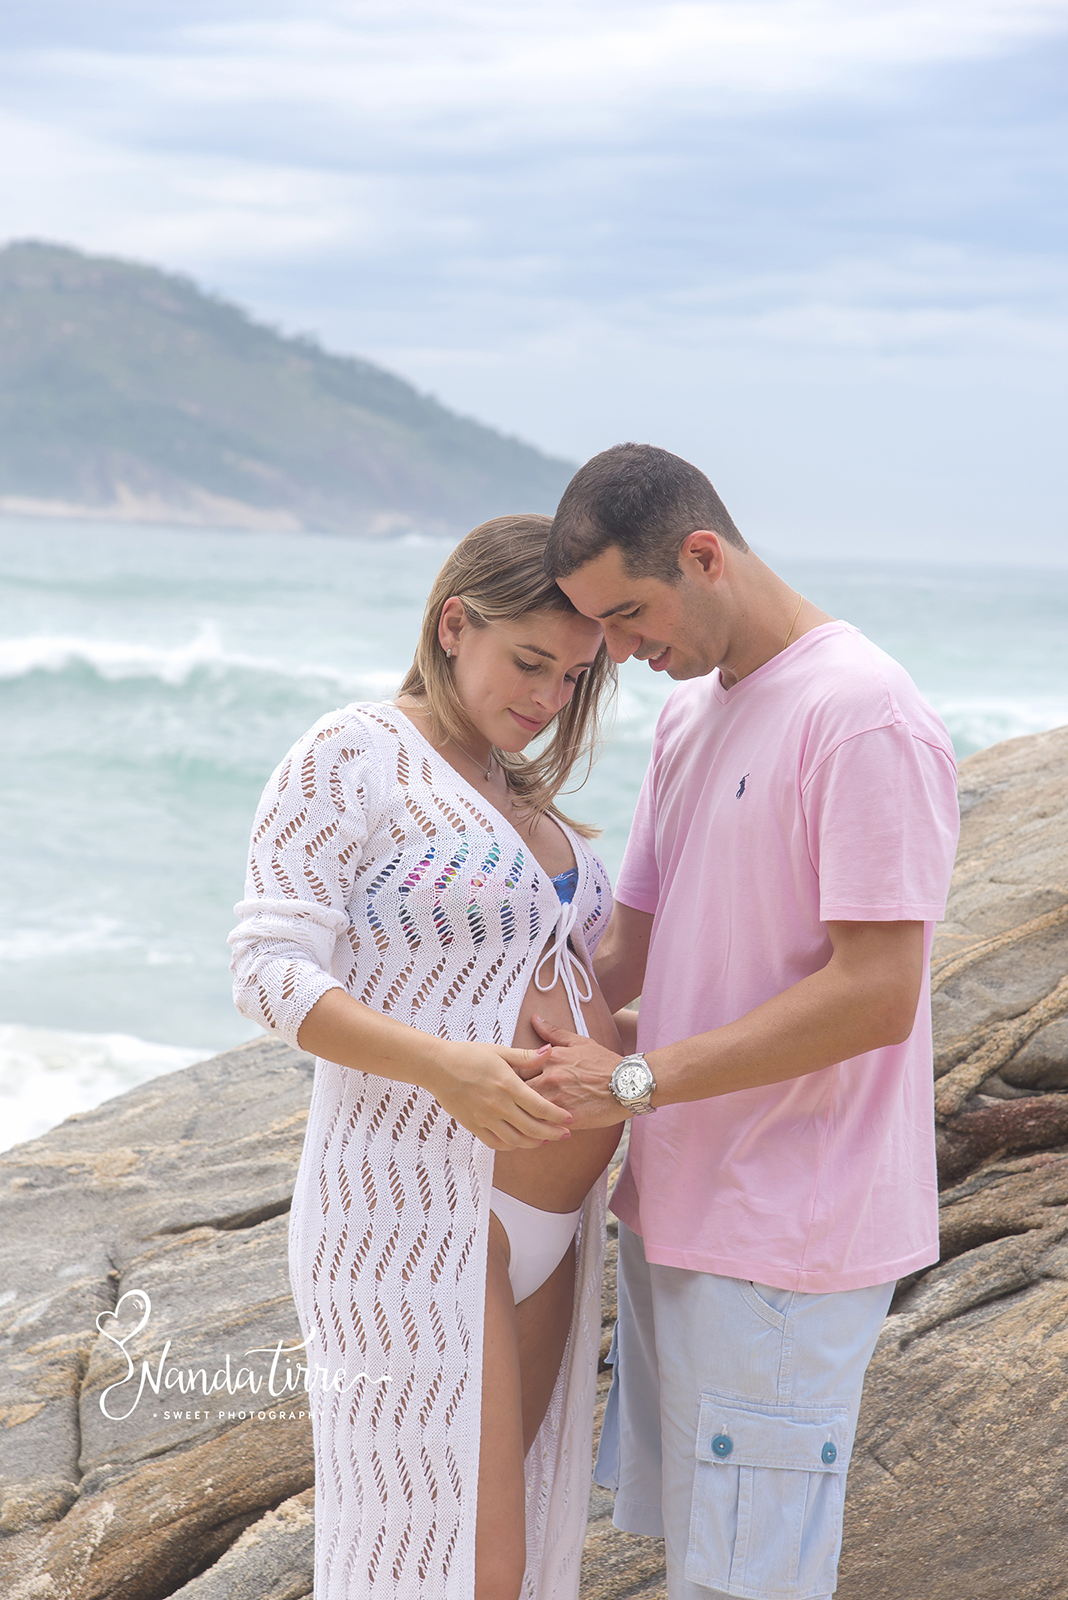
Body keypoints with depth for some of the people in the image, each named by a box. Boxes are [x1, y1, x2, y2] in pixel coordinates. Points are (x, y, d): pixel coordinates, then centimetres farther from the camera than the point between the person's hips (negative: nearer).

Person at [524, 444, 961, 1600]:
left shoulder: (865, 718, -17)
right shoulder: (690, 714, 13)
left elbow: (876, 995, -22)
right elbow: (630, 946, 17)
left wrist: (634, 1081, -20)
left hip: (785, 1237, -8)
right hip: (676, 1204, 9)